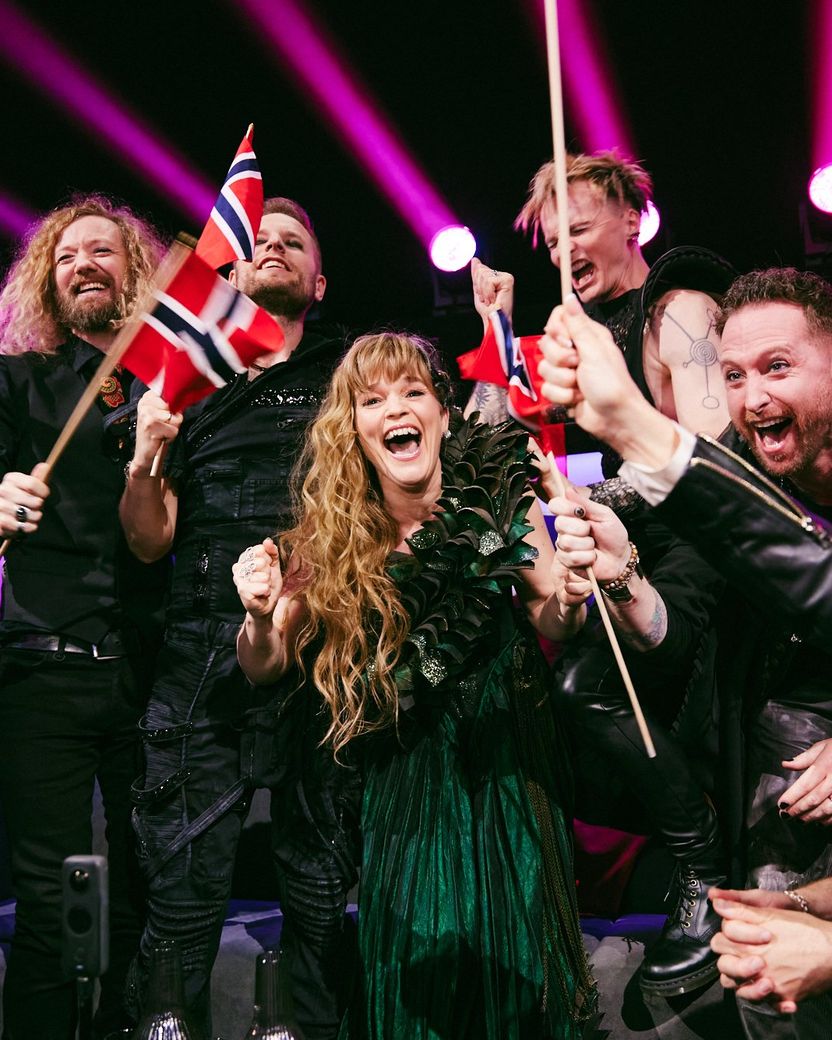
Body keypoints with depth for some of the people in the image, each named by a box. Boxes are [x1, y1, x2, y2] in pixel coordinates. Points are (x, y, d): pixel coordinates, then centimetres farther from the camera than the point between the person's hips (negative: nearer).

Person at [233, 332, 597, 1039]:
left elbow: (550, 622, 0)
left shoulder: (504, 501, -14)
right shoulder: (331, 541, -13)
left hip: (502, 760, 0)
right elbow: (266, 668, -7)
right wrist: (260, 617, -28)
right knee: (410, 967, 7)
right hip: (400, 774, 0)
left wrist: (566, 599, -23)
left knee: (509, 952, 11)